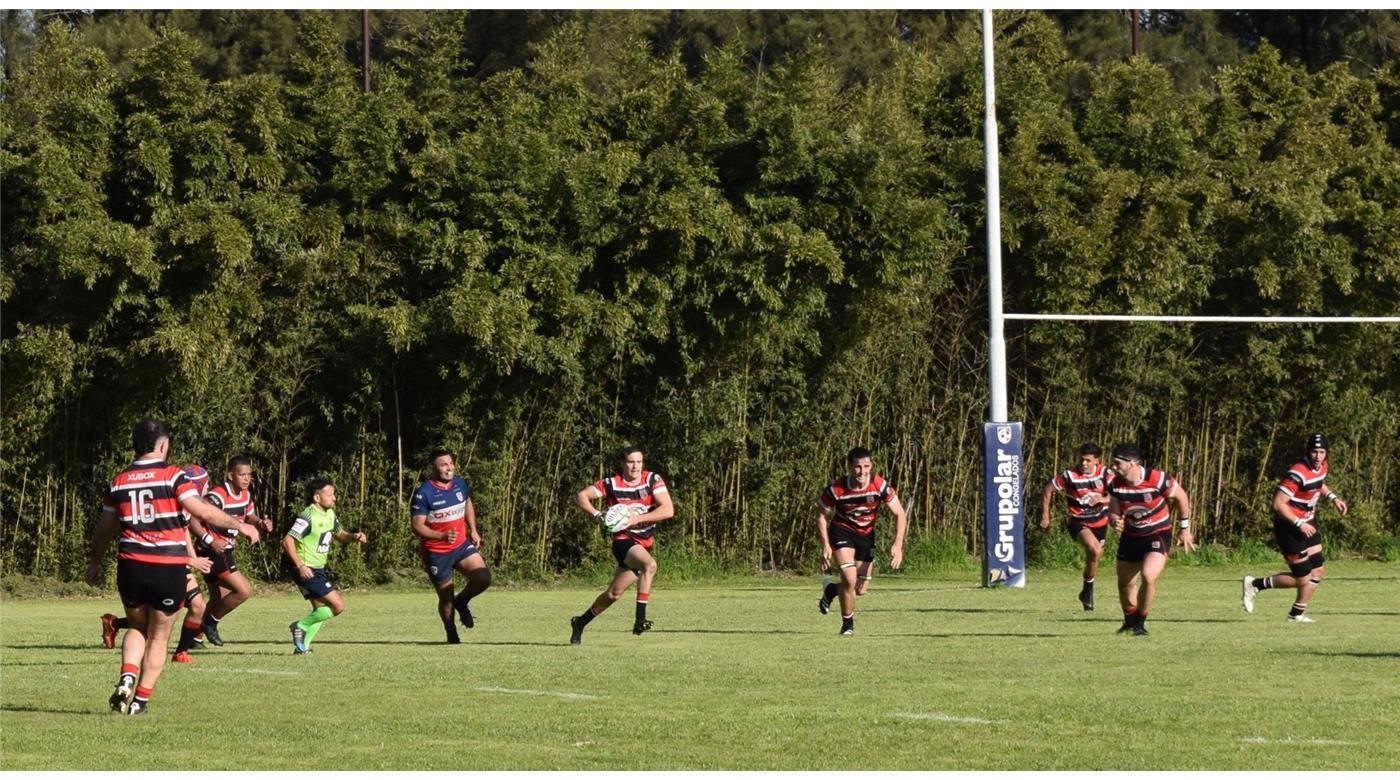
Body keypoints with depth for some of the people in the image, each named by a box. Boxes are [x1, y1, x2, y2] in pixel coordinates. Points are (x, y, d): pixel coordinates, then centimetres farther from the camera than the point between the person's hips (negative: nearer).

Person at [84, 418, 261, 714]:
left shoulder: (119, 481, 5)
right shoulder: (173, 476, -7)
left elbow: (104, 529, 13)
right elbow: (204, 511, -14)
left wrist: (95, 562, 28)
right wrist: (241, 526, -2)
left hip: (131, 566, 3)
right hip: (169, 568, -3)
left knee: (137, 628, 22)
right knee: (158, 637, 11)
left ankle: (128, 677, -2)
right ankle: (141, 699, 10)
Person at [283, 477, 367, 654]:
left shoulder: (329, 514, 8)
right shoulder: (308, 517, -19)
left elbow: (339, 534, 26)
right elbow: (287, 541, -23)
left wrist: (354, 536, 4)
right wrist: (300, 566, -29)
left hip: (319, 571, 10)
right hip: (307, 571, -10)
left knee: (321, 610, 17)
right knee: (338, 605, -12)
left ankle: (302, 645, 21)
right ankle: (301, 626, -2)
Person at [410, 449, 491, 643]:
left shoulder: (460, 484, 1)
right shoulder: (424, 493, -18)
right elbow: (417, 526, -19)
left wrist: (473, 530, 14)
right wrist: (442, 536, -33)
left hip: (462, 545, 5)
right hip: (437, 553, -5)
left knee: (483, 578, -15)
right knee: (446, 597, 4)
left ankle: (461, 602, 15)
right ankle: (451, 633, 28)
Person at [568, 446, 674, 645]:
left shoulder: (653, 480, -4)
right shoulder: (611, 484, -6)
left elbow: (668, 510, -15)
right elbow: (581, 497, 0)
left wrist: (637, 519, -25)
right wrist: (597, 515, -18)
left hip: (645, 544, 4)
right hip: (624, 540, -4)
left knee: (614, 593, 10)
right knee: (650, 564, -34)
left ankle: (581, 622, 31)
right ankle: (640, 619, -35)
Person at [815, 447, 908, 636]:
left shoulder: (880, 485, -22)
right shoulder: (836, 490, -24)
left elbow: (900, 514, -14)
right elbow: (822, 516, -8)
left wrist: (898, 545, -25)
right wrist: (825, 546, -16)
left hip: (866, 534, 3)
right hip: (842, 531, -3)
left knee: (861, 590, 4)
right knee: (850, 578, -21)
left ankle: (831, 590, 37)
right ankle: (848, 624, 2)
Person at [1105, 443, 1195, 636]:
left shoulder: (1157, 479, -24)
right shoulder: (1115, 484, -12)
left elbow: (1182, 497, -8)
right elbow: (1113, 512, 0)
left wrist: (1185, 529, 0)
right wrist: (1115, 521, -26)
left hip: (1158, 535, -5)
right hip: (1131, 536, 5)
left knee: (1148, 577, -24)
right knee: (1125, 583, 12)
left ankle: (1140, 622, -3)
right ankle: (1129, 620, 41)